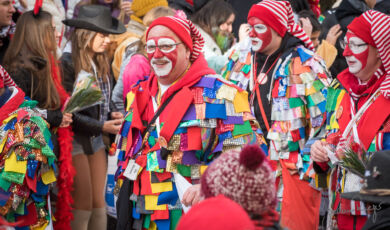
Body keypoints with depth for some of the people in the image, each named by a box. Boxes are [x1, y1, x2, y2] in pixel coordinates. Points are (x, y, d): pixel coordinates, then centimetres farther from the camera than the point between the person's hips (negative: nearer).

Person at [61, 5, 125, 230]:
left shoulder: (102, 64, 7)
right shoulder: (68, 64, -16)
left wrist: (112, 116, -6)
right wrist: (101, 127, -18)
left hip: (96, 140, 7)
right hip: (75, 141, -7)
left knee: (99, 204, 8)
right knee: (83, 205, -4)